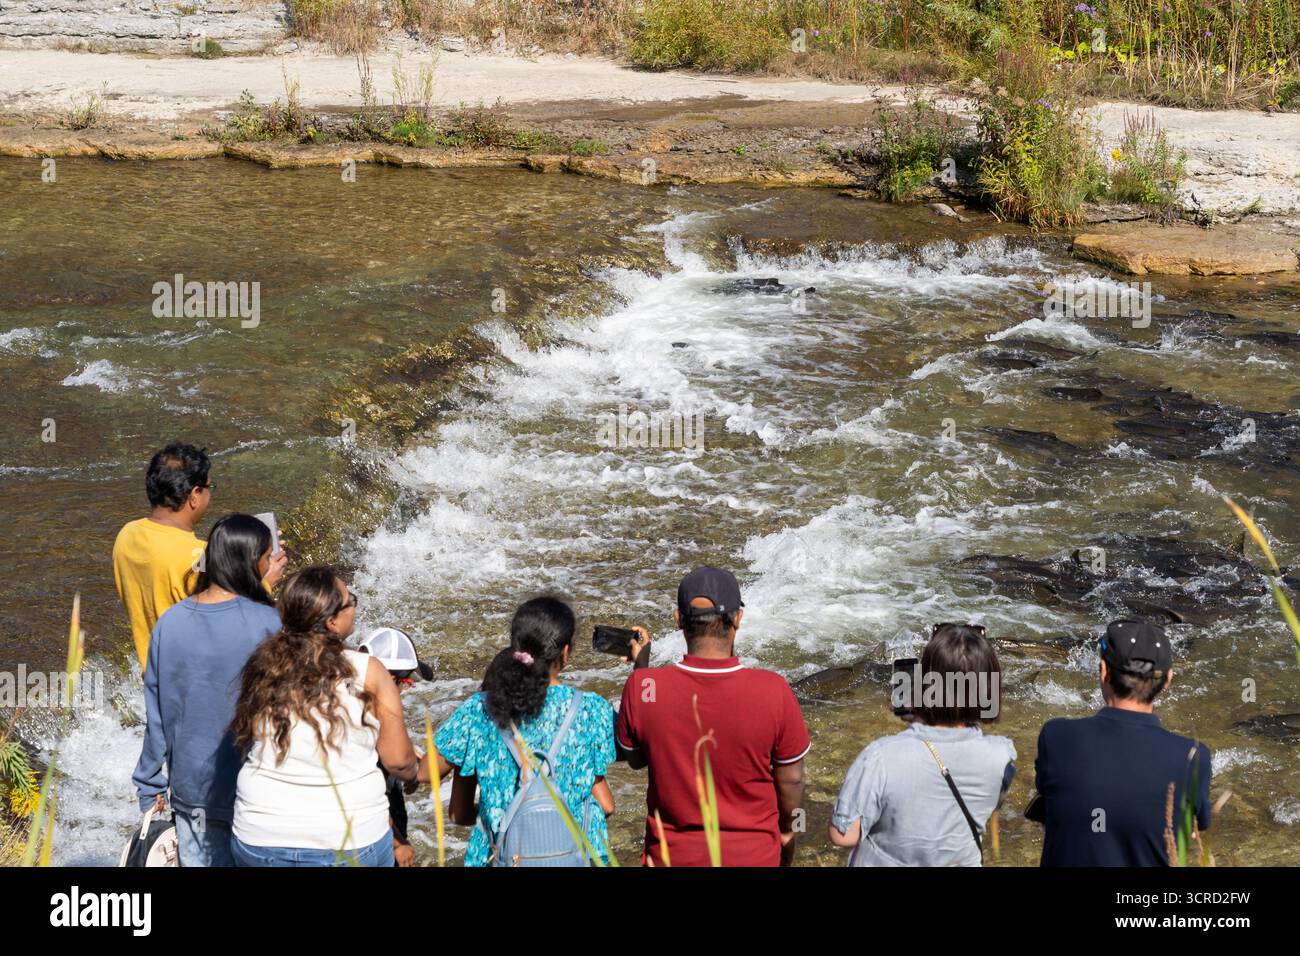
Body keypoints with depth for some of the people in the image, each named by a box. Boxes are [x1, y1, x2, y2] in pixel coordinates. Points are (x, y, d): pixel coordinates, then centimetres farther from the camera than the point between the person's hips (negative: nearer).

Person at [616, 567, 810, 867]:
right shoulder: (773, 693, -23)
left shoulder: (642, 689, -22)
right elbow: (791, 778, -8)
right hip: (752, 854, 0)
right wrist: (786, 830, 13)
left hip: (672, 854, 1)